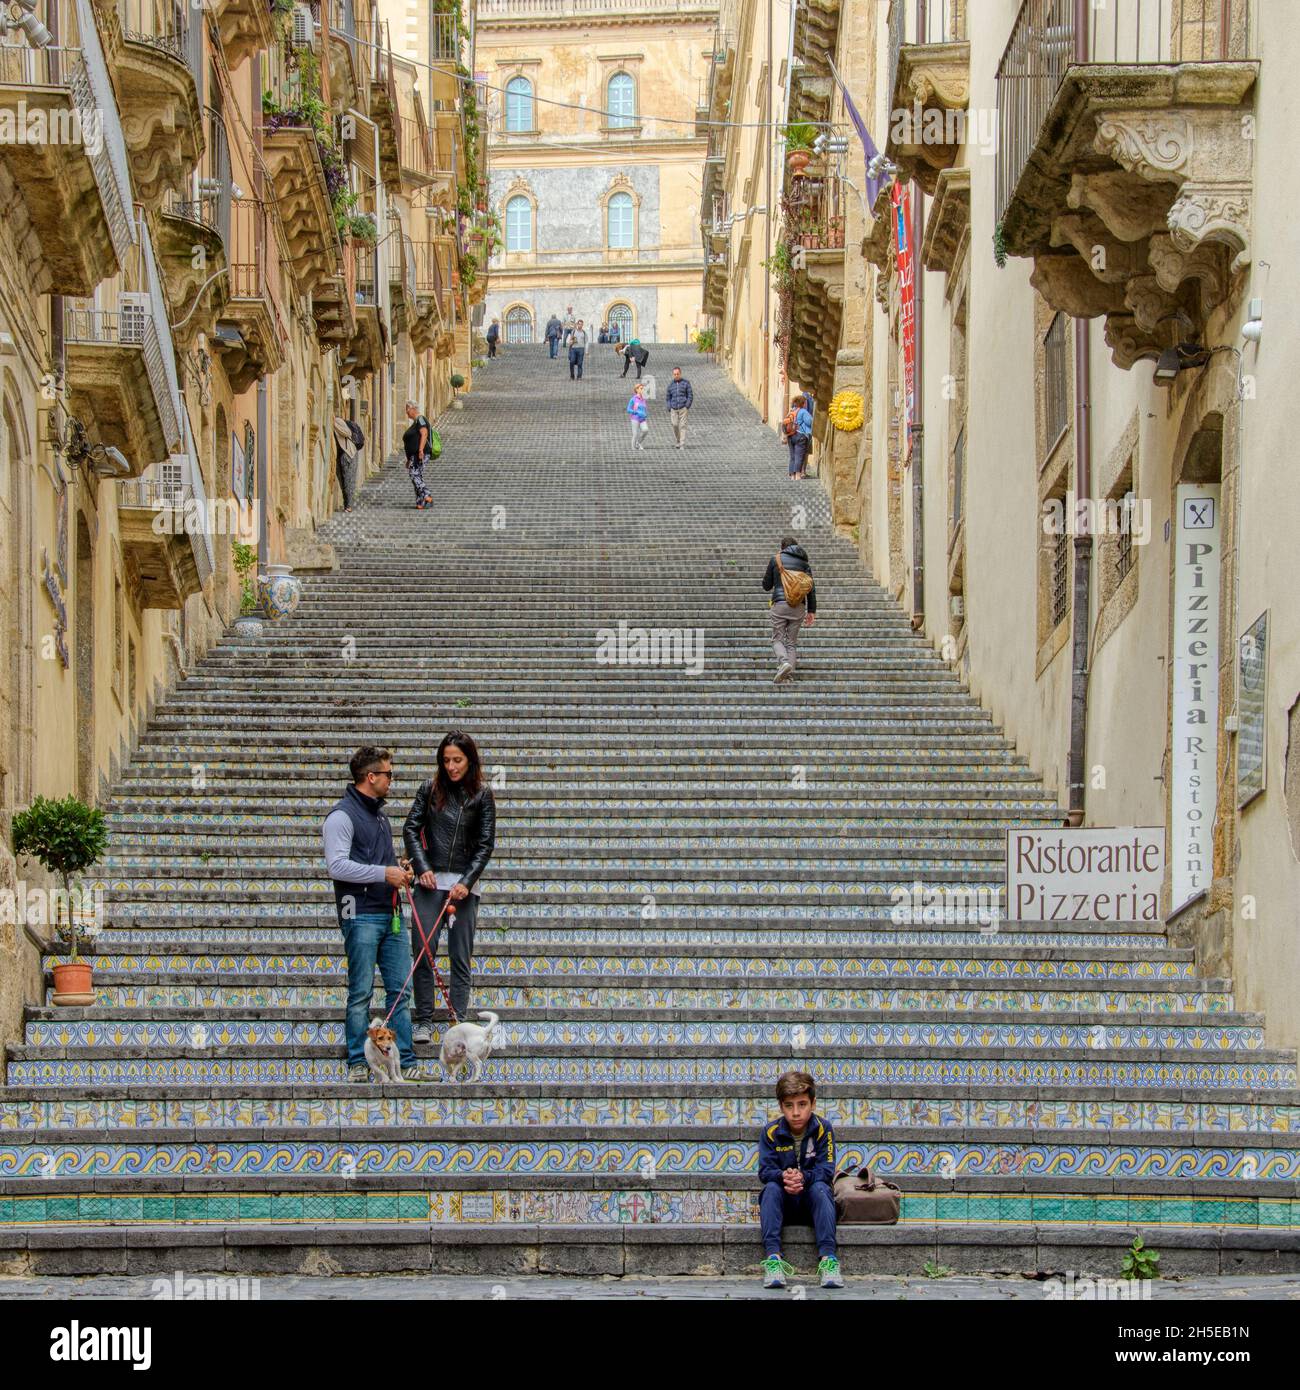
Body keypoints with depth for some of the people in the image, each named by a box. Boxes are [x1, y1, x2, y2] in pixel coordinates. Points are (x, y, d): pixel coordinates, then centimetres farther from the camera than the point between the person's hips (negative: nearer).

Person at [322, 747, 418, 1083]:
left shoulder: (380, 814, 20)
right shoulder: (343, 815, -9)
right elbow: (337, 865, -19)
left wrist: (398, 872, 12)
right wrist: (384, 873, -19)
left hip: (391, 916, 8)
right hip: (361, 916, -8)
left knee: (400, 991, 5)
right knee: (361, 993, -2)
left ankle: (405, 1062, 7)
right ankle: (358, 1064, 4)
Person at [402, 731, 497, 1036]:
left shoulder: (482, 794, 1)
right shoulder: (430, 788, 4)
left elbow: (486, 844, -1)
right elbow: (411, 828, 5)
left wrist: (466, 882, -11)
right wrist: (422, 868, -7)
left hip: (464, 883, -1)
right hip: (431, 880, 1)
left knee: (461, 957, 1)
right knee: (423, 951, -3)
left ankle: (459, 1022, 5)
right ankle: (424, 1022, 4)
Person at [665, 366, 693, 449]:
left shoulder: (686, 383, 2)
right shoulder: (671, 384, 10)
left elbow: (690, 395, 3)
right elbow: (668, 397, 16)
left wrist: (687, 406, -7)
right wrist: (669, 408, 5)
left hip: (683, 408, -3)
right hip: (673, 408, 3)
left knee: (682, 425, -7)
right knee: (675, 425, -3)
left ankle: (682, 444, -6)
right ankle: (678, 441, 15)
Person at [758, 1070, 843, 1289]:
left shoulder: (823, 1130, -7)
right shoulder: (770, 1132, -4)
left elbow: (826, 1170, -14)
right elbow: (765, 1171, -10)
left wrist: (803, 1177, -35)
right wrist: (783, 1177, -34)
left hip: (811, 1201, -1)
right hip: (783, 1205, 1)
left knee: (820, 1187, -31)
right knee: (771, 1188, -29)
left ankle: (828, 1258, -44)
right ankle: (773, 1257, -44)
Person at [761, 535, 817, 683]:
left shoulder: (775, 560, 4)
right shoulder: (804, 562, 10)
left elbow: (766, 585, 8)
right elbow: (811, 588, 6)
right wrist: (812, 611, 10)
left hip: (780, 604, -3)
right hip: (798, 607, 3)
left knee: (778, 638, 4)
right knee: (792, 641, 10)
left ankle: (784, 661, -22)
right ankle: (790, 670, -2)